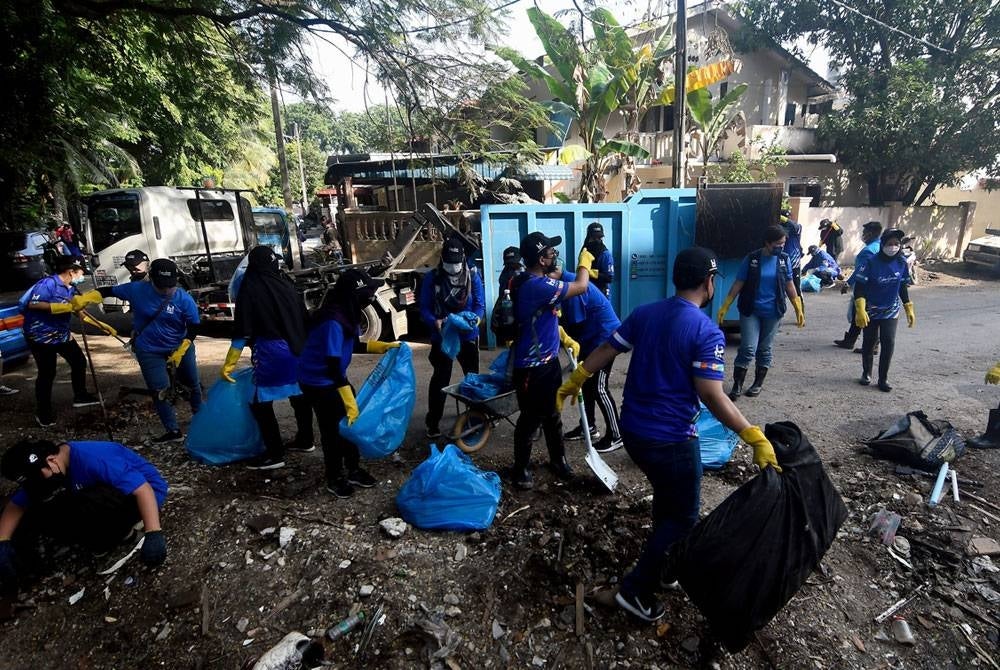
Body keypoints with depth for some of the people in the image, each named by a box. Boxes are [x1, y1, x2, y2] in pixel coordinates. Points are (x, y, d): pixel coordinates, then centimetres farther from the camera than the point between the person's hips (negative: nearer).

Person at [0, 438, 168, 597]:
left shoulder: (93, 458, -30)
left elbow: (142, 489, -35)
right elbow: (15, 506, 4)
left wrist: (153, 534, -42)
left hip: (144, 490, -8)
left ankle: (123, 529, -6)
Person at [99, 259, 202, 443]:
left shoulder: (184, 300, -18)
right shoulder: (137, 289, -13)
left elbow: (193, 328, -12)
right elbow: (109, 291, 0)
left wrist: (180, 351, -17)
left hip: (180, 347, 0)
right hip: (149, 351, 1)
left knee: (192, 384, 14)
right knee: (159, 391, -4)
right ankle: (173, 431, 4)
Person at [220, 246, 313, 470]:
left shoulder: (250, 288, -7)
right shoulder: (285, 284, 9)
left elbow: (242, 331, -10)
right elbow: (302, 317, 12)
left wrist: (228, 364, -5)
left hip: (271, 352, -7)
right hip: (297, 349, 7)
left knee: (260, 403, 3)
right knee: (299, 394, 18)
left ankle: (274, 454, 4)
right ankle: (305, 440, 32)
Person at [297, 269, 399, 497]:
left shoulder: (347, 313, -4)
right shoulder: (333, 321, -32)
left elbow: (352, 345, 11)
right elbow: (333, 365, -33)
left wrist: (383, 347, 4)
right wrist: (349, 403, -31)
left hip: (334, 377, 9)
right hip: (318, 382, -9)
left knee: (351, 422, 13)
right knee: (333, 429, 3)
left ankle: (353, 471, 29)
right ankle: (334, 479, 24)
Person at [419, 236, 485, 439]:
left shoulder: (473, 276, -4)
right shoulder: (432, 278, -7)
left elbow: (480, 305, -5)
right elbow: (424, 308, -8)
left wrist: (476, 319, -27)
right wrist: (435, 322, -28)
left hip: (468, 336, 2)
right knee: (440, 379, 1)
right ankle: (433, 422, 12)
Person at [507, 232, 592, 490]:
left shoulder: (537, 282, 7)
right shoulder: (535, 285, -26)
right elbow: (580, 287, -20)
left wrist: (565, 338, 11)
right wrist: (584, 261, -2)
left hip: (549, 360, 9)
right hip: (531, 367, -9)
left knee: (552, 414, 20)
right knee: (531, 418, 6)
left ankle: (558, 459, 36)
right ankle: (521, 468, 24)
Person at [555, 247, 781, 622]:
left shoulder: (644, 313, 1)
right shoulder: (707, 332, -17)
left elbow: (606, 351, 5)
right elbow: (712, 396, -22)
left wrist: (573, 382, 15)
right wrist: (754, 437, -18)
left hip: (632, 430, 7)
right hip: (671, 439, -7)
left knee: (666, 497, 29)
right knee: (682, 517, 13)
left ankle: (665, 567, 44)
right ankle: (636, 590, 15)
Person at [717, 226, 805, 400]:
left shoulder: (784, 259, 2)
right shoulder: (751, 258, -6)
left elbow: (789, 285, 9)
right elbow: (738, 283, -4)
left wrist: (798, 310, 9)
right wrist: (725, 307, -7)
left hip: (772, 313, 3)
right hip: (751, 311, -2)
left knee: (764, 349, 11)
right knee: (748, 349, -8)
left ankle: (758, 383, 25)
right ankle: (737, 385, 1)